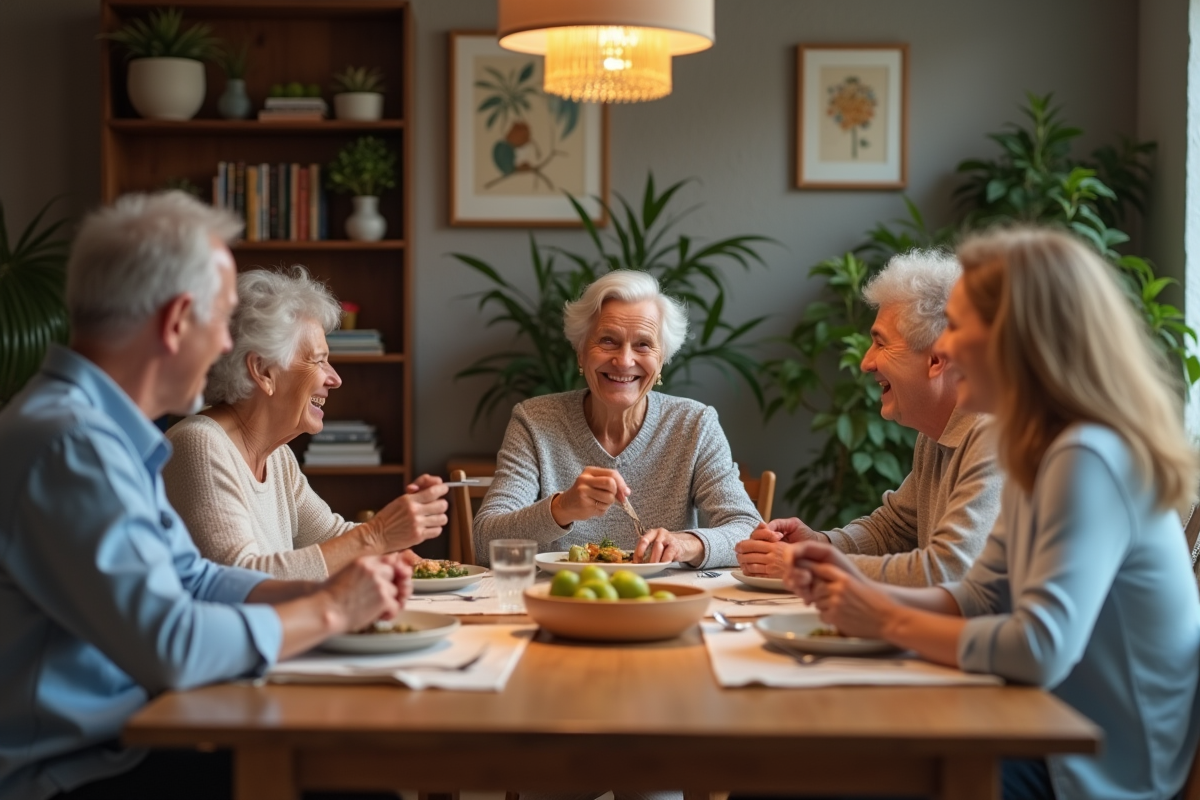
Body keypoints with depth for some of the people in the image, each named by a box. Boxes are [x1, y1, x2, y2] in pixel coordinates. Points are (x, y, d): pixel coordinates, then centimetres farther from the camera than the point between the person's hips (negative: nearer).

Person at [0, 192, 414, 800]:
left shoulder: (105, 429, 10)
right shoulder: (69, 442, -22)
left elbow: (191, 578, 18)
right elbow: (170, 646, -26)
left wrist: (325, 590, 4)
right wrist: (328, 611, -11)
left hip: (120, 747, 9)